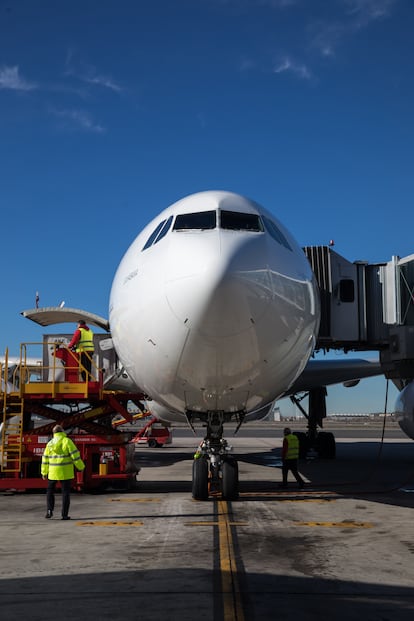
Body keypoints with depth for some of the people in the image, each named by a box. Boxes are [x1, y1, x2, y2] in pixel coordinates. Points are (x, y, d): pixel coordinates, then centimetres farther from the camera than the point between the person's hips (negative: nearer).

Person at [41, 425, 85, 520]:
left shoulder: (50, 443, 4)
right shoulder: (67, 441, -8)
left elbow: (45, 458, 9)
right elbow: (75, 455, -12)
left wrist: (44, 472, 17)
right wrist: (81, 466, -2)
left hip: (53, 472, 3)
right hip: (66, 472, -3)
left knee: (50, 491, 17)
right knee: (65, 493, 4)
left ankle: (49, 510, 1)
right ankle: (64, 515, 0)